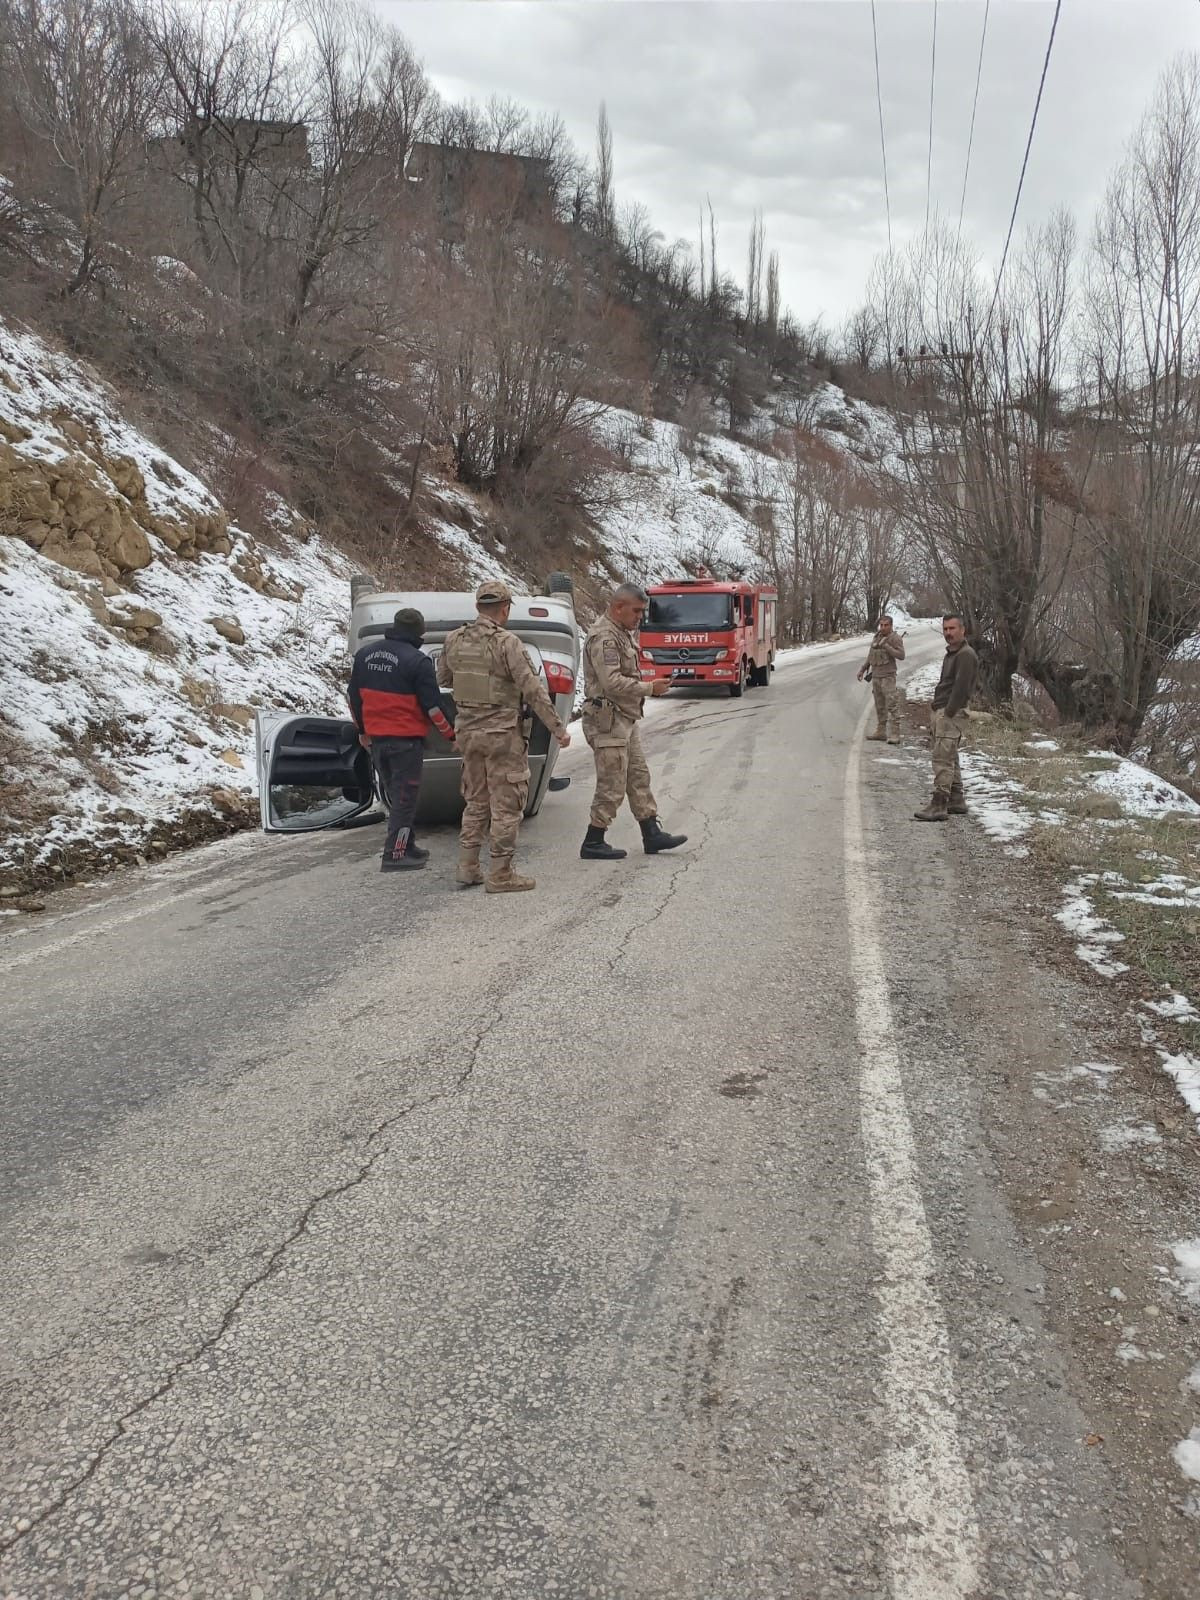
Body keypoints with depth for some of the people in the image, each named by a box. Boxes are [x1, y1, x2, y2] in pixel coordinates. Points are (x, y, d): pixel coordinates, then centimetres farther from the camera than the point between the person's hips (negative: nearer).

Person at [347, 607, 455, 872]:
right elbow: (432, 705, -13)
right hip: (406, 739, -7)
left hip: (376, 738, 7)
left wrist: (362, 729, 26)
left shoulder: (365, 654, 7)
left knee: (394, 794, 18)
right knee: (405, 798, 1)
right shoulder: (417, 661, -14)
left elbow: (353, 696, 14)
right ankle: (395, 855, -1)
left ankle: (406, 846, 26)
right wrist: (451, 735, -1)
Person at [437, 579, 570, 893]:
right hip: (503, 732, -6)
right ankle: (500, 874, 4)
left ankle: (467, 867, 19)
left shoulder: (454, 640, 3)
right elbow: (533, 690, -17)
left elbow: (444, 679, 17)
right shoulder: (507, 643, -15)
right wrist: (558, 728, -12)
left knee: (475, 801, 17)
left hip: (468, 731, 6)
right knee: (506, 804, 2)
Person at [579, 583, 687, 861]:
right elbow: (612, 682, -26)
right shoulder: (603, 636, -18)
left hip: (626, 719, 11)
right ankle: (593, 843, 5)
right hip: (608, 721, -11)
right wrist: (650, 688, -19)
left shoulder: (622, 633, 15)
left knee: (639, 778, 13)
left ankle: (652, 835, 20)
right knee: (612, 786, -5)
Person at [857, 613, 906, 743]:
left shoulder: (895, 638, -8)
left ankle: (894, 735, -12)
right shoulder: (877, 637, 12)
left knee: (892, 705, -10)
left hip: (888, 676, -7)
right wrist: (862, 669, 20)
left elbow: (901, 655, -16)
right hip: (875, 675, 7)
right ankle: (881, 731, 18)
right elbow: (870, 656, 22)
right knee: (879, 706, 12)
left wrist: (886, 646, -21)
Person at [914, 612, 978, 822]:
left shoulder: (966, 655, -12)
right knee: (950, 759, 14)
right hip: (941, 712, 11)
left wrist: (948, 713, -21)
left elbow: (961, 687, -20)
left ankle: (938, 805, -16)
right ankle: (957, 802, 21)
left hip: (952, 714, -11)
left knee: (942, 759, -14)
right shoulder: (951, 653, 20)